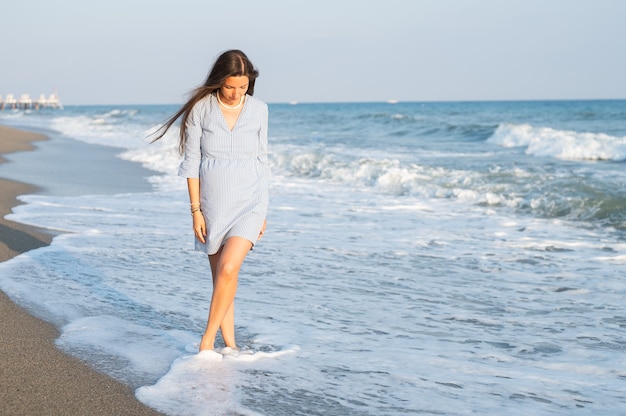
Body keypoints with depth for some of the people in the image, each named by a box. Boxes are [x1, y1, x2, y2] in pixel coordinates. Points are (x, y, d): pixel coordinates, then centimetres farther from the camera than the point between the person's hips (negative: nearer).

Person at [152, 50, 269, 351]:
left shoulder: (259, 110, 0)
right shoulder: (201, 108, -5)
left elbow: (261, 160, 8)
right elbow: (191, 162, -2)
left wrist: (263, 212, 8)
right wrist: (196, 210, -6)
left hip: (249, 204, 0)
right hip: (213, 205, 0)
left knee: (228, 268, -18)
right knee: (220, 276, 7)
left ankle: (207, 340, -6)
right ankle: (229, 344, 19)